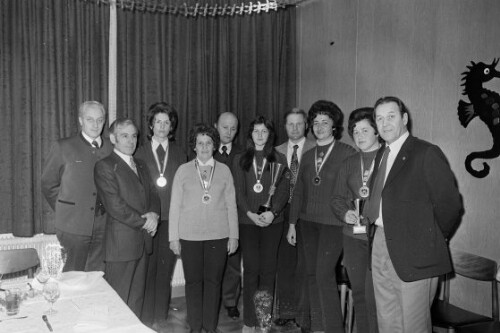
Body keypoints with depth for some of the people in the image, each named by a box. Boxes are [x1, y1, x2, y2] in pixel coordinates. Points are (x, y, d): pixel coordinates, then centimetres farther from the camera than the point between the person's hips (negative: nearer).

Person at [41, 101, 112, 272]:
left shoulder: (112, 148, 7)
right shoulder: (63, 147, 0)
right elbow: (48, 185, 6)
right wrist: (64, 211, 4)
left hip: (104, 226, 3)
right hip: (74, 226, -2)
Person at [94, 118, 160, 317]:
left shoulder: (141, 166, 18)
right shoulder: (105, 166, -7)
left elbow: (152, 195, 15)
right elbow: (114, 205, -15)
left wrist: (153, 214, -7)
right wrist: (144, 222, -11)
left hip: (143, 241, 7)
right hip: (121, 243, -7)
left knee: (137, 298, 13)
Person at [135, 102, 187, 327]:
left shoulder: (179, 155, 10)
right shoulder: (140, 153, 6)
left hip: (171, 220, 1)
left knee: (165, 270, 5)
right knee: (146, 270, 1)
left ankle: (160, 317, 18)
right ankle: (145, 319, 13)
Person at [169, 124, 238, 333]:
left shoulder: (224, 170, 5)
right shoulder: (183, 170, 3)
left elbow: (231, 204, 6)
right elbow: (175, 205, 4)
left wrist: (233, 235, 3)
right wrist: (173, 237, 0)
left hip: (218, 235, 0)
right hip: (189, 235, 0)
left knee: (213, 281, 5)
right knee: (193, 281, 6)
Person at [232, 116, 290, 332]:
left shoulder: (279, 159, 8)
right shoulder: (240, 160, 9)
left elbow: (284, 190, 1)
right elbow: (239, 191, 2)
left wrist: (272, 212, -14)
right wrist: (250, 213, -12)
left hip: (272, 221, 0)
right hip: (247, 220, 0)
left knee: (268, 269, 1)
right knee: (250, 269, 0)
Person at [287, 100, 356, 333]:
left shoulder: (347, 153, -4)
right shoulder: (308, 156, 12)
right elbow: (298, 191, 14)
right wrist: (292, 223, 12)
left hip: (333, 222, -5)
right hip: (308, 222, 5)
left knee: (324, 274, -12)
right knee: (312, 274, 9)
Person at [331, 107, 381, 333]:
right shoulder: (349, 164, 14)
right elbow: (337, 198, 16)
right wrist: (345, 213, -3)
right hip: (353, 236, 5)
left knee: (373, 296, -9)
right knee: (358, 293, 12)